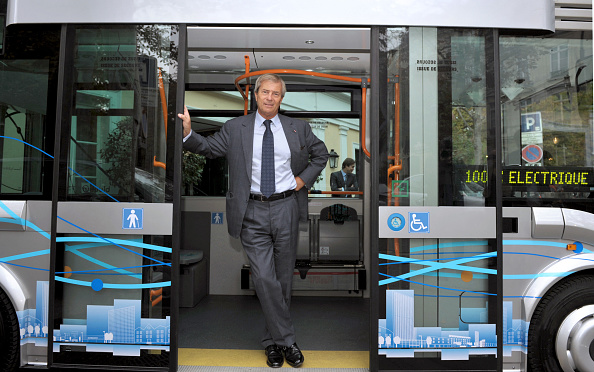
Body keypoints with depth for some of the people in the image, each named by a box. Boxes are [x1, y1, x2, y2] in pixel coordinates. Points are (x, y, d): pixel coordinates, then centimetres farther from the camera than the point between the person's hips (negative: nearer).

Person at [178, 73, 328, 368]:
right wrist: (188, 132, -20)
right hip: (253, 213, -1)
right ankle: (286, 340, 9)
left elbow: (321, 154, 18)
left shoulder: (298, 128, 8)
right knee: (264, 279, -8)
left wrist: (304, 178, 4)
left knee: (283, 278, 9)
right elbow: (208, 148, -1)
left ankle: (273, 341, 27)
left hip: (286, 209, 2)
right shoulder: (235, 128, 5)